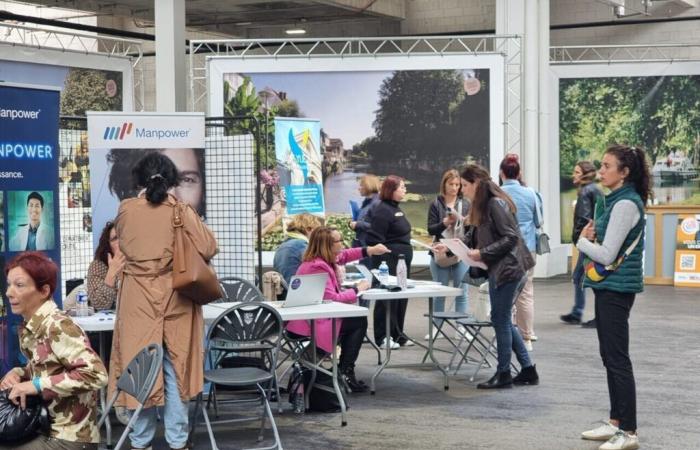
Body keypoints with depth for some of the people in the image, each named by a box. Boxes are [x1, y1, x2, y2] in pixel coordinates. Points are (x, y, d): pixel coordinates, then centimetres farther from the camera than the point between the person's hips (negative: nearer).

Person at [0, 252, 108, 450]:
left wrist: (37, 385, -24)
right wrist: (18, 373, -1)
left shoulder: (57, 326, -20)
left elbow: (96, 374, -28)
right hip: (49, 429, 8)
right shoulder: (31, 326, 5)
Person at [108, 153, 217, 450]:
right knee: (174, 369, 8)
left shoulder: (126, 210, -2)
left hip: (137, 302, 1)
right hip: (175, 301, 0)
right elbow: (208, 248, -9)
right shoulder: (181, 211, -7)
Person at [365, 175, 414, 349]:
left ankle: (397, 334, 20)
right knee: (387, 299, -5)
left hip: (402, 260, 10)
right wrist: (381, 261, -20)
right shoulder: (382, 210, -13)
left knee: (401, 297, 12)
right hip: (389, 261, -10)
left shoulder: (396, 209, 16)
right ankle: (383, 337, 1)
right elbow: (375, 238, -18)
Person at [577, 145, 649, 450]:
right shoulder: (614, 201, 13)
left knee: (617, 359, -6)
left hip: (617, 288, -10)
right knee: (610, 357, 14)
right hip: (607, 286, 10)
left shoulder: (626, 204, -17)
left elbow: (606, 255, -20)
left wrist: (582, 240, -3)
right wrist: (591, 237, 0)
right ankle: (616, 422, 23)